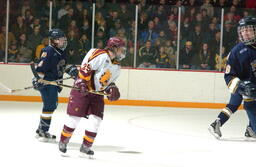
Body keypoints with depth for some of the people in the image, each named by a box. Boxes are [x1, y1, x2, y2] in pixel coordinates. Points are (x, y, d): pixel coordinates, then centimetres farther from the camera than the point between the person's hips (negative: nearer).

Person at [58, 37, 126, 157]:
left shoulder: (116, 67, 12)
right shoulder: (100, 55, -16)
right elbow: (85, 67, -21)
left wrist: (111, 89, 3)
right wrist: (82, 83, -26)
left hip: (97, 93, 8)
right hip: (82, 89, -8)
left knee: (96, 119, -3)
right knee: (74, 117, -6)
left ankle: (85, 147, 8)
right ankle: (63, 142, 12)